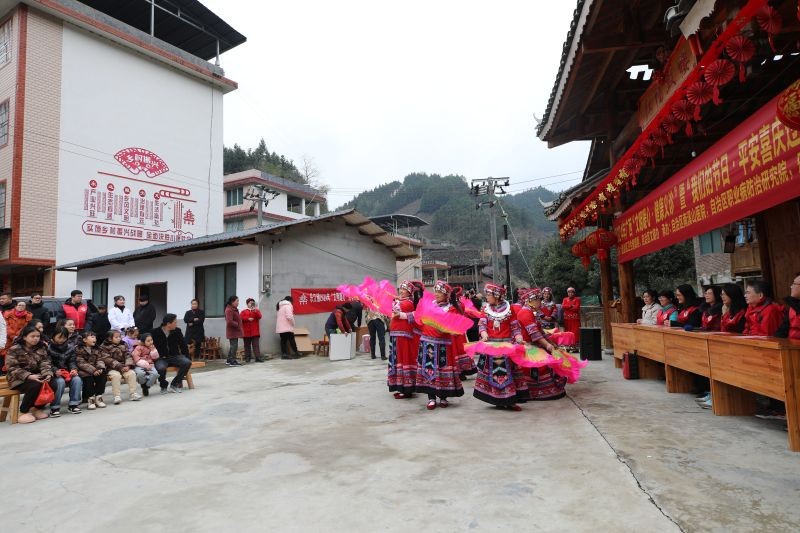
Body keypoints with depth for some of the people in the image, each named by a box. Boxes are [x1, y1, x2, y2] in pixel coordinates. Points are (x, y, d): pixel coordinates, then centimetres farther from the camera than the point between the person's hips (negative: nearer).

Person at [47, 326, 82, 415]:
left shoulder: (70, 348, 10)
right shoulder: (49, 348, -2)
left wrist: (74, 369, -11)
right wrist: (55, 370, -25)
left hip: (67, 373, 4)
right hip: (55, 374, -4)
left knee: (77, 380, -26)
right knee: (60, 382, -35)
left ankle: (73, 404, -16)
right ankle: (54, 407, -21)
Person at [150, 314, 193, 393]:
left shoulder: (177, 331, 2)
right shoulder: (155, 332, -7)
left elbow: (183, 345, 9)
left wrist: (187, 359, 4)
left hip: (174, 356, 3)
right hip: (161, 358, -3)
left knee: (187, 362, -24)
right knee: (161, 367, -36)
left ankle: (174, 384, -9)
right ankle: (164, 386, -4)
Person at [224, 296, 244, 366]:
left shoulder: (234, 309, 16)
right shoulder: (229, 310, -18)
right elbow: (229, 322, -26)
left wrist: (239, 325, 9)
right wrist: (237, 324, -15)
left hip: (235, 331, 11)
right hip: (232, 331, -11)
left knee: (233, 345, 16)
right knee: (234, 345, -9)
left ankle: (229, 360, 25)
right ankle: (233, 361, -6)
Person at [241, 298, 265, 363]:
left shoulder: (257, 311, 12)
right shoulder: (244, 312, 10)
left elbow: (259, 316, -7)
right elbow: (240, 318, -6)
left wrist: (255, 311, -22)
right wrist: (248, 319, -16)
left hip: (255, 331, -1)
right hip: (246, 332, 1)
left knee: (256, 345, -6)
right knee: (247, 345, 7)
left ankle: (258, 358, -9)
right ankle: (247, 358, 15)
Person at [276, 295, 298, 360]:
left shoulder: (280, 306, 22)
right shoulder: (288, 305, -7)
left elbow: (276, 316, 22)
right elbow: (289, 316, -20)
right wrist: (293, 323, -7)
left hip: (280, 327, 9)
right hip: (287, 327, -9)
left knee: (283, 340, 6)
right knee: (291, 340, -4)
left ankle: (284, 354, 3)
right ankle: (296, 353, 0)